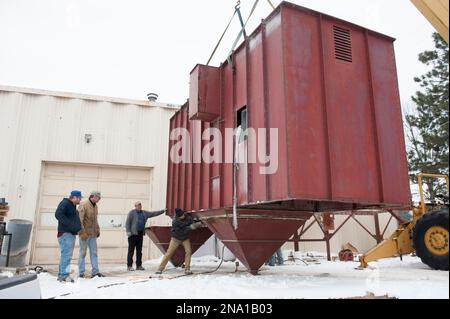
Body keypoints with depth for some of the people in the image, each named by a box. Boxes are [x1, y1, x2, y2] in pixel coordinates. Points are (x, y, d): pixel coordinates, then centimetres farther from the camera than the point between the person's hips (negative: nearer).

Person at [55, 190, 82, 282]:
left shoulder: (73, 206, 22)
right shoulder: (65, 204, -8)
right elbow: (58, 214, -22)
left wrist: (78, 227, 11)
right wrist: (70, 224, -26)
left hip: (71, 233, 10)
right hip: (65, 233, -10)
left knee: (67, 255, 12)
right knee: (66, 254, -13)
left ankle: (61, 275, 19)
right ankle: (64, 275, -13)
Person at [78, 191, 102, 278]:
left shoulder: (95, 206, 13)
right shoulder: (83, 205, -12)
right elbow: (80, 219, -19)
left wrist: (98, 230, 16)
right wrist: (82, 232, -23)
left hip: (93, 234, 8)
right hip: (85, 234, -7)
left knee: (94, 252, 8)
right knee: (83, 252, 2)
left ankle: (95, 271, 12)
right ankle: (81, 272, 11)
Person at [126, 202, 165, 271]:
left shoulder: (144, 213, 14)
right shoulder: (132, 213, -2)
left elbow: (153, 213, 15)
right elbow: (128, 222, -6)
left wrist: (163, 211, 11)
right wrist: (128, 231, -14)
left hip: (140, 234, 6)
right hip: (133, 234, -6)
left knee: (139, 250, 8)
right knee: (131, 250, -4)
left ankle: (139, 265, 14)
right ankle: (129, 266, 1)